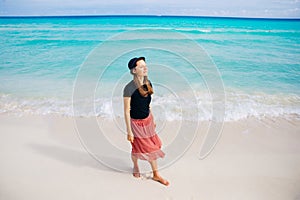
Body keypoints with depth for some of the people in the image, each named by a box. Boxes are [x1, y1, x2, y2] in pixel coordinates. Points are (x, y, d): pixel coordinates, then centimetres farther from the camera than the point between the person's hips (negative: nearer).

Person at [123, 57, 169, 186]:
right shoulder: (129, 88, -24)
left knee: (152, 147, 14)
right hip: (136, 122, -5)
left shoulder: (148, 83, -4)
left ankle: (156, 174, 33)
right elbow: (126, 111, -19)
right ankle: (135, 166, 49)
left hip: (148, 120, 6)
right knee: (137, 148, 16)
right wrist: (129, 131, -16)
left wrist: (152, 120, 15)